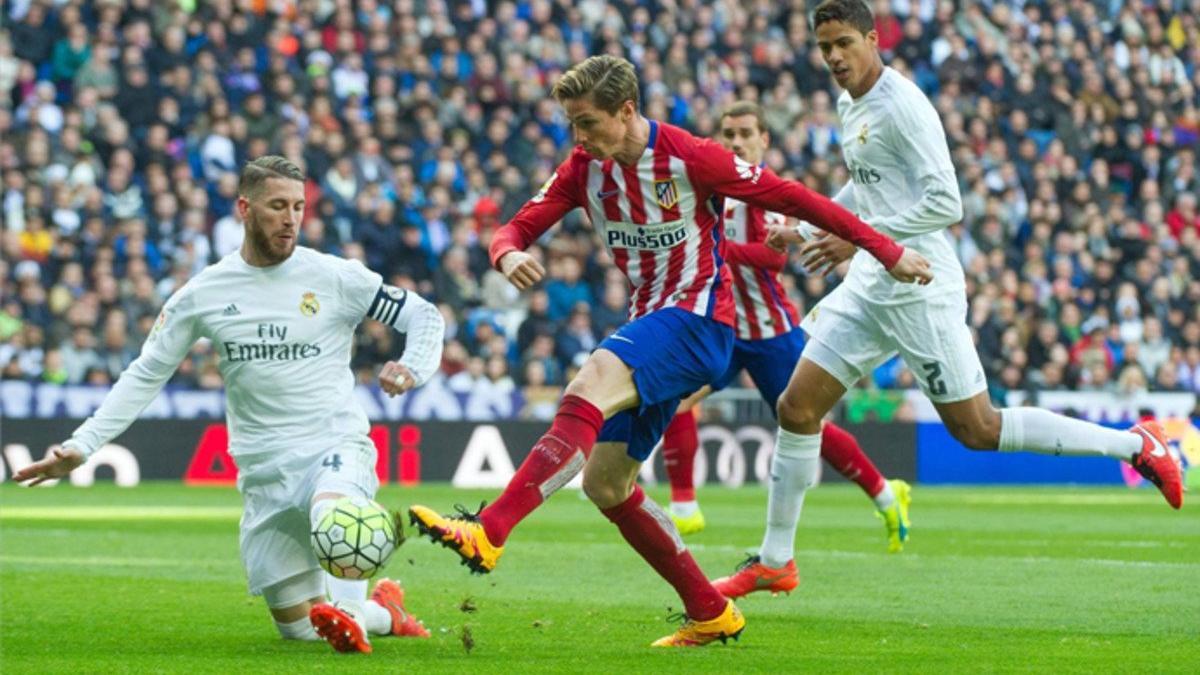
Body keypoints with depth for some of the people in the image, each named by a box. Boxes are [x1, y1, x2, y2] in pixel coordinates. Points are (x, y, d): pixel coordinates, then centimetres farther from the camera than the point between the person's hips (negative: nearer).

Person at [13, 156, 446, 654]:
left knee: (331, 510, -42)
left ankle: (349, 610, -48)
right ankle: (384, 611, 31)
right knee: (298, 628, 5)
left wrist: (412, 370, -14)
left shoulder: (335, 277, -2)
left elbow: (424, 315, 7)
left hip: (336, 447, -3)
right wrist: (81, 446, 2)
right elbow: (146, 376, 10)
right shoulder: (203, 294, 4)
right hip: (265, 474, 3)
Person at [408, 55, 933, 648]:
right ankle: (710, 614, 15)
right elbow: (516, 229, 3)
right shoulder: (584, 169, 4)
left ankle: (486, 534, -44)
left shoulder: (689, 158, -12)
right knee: (604, 484, 5)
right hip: (649, 324, 8)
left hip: (698, 316, -8)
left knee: (589, 386, -32)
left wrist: (887, 252, -5)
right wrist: (509, 255, -24)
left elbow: (791, 198, -7)